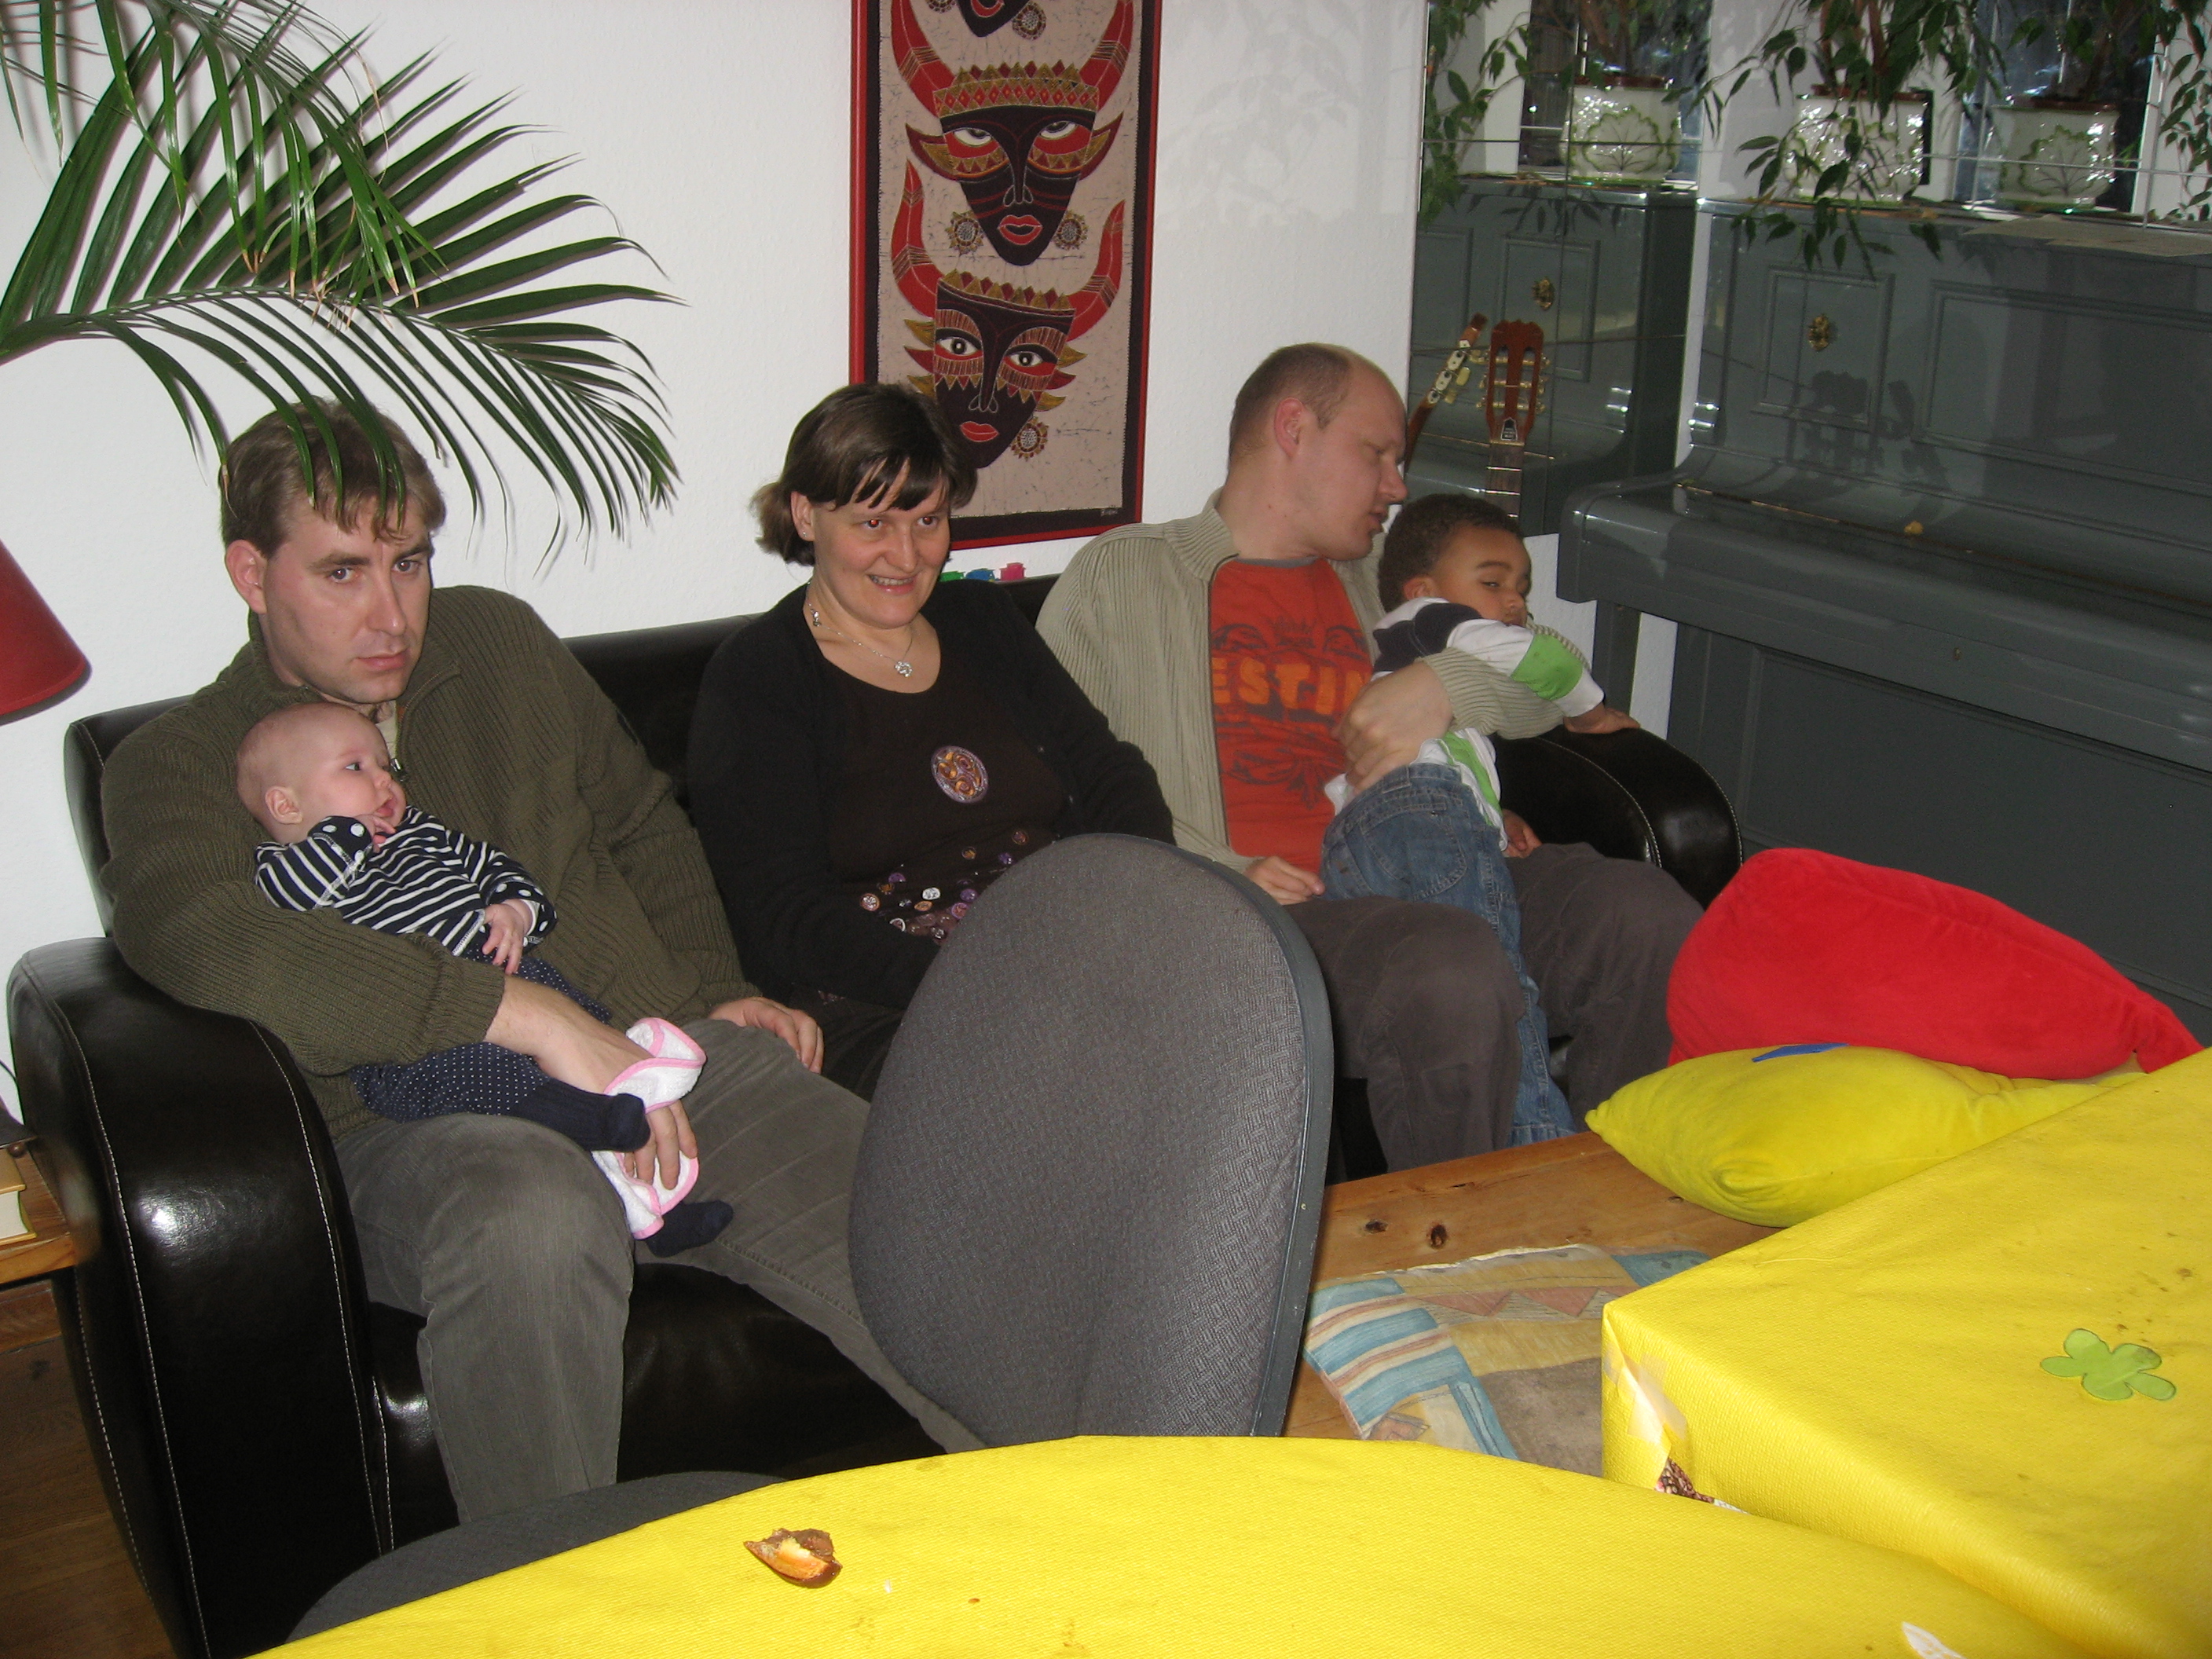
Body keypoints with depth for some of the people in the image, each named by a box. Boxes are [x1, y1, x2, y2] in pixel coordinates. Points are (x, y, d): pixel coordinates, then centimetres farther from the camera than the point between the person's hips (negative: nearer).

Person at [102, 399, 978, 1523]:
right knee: (535, 1219, -40)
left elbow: (641, 821, 34)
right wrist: (530, 1016, -26)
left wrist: (718, 991, 16)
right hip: (419, 1118, -4)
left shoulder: (498, 643, 20)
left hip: (662, 1056, 4)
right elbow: (199, 936, -18)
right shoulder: (176, 766, 5)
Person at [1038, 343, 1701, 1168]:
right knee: (1452, 969, -34)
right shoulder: (1121, 575, 9)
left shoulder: (1379, 579, 26)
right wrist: (1223, 874, -14)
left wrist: (1443, 683, -2)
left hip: (1421, 886, 5)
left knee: (1648, 915, -19)